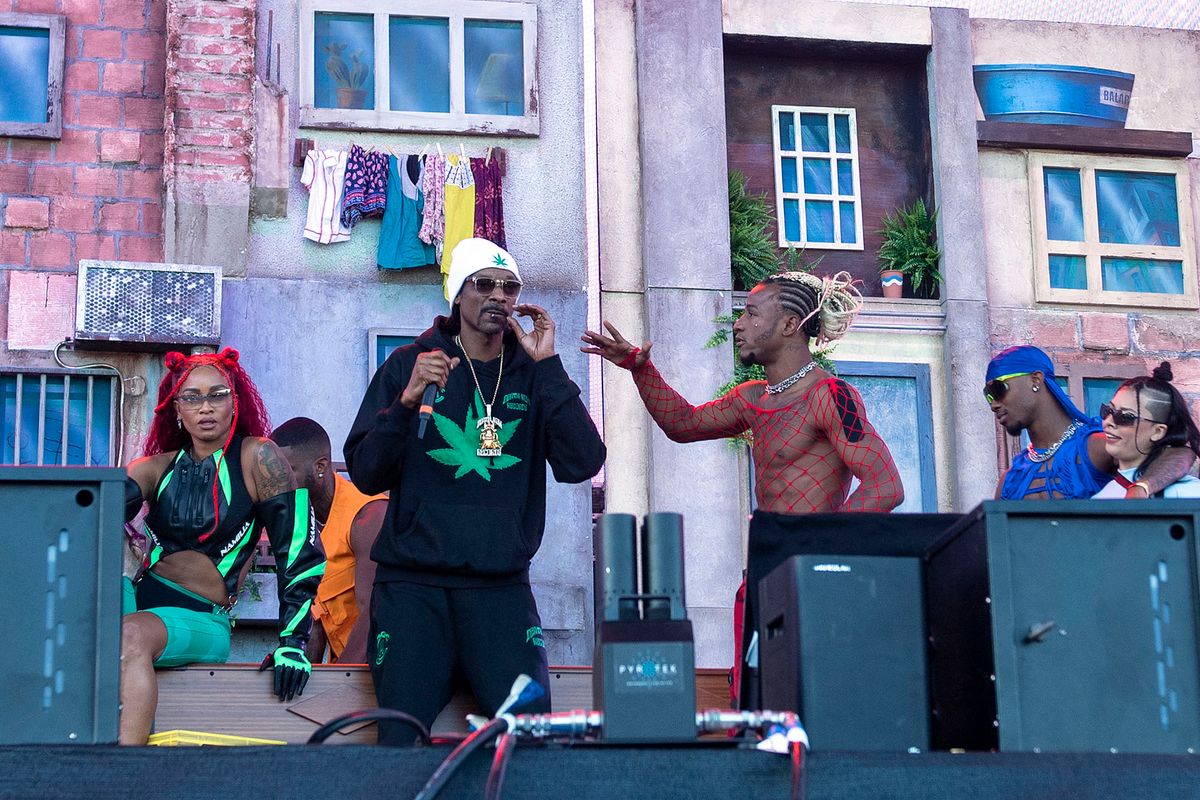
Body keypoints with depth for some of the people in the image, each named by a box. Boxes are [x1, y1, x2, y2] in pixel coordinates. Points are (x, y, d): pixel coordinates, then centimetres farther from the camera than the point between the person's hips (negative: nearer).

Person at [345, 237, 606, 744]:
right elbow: (365, 474, 0)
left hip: (501, 586, 1)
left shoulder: (534, 375, 11)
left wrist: (547, 366, -7)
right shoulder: (411, 364, 8)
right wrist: (406, 402, -16)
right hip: (414, 584, -1)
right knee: (402, 738, -10)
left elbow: (582, 465, -4)